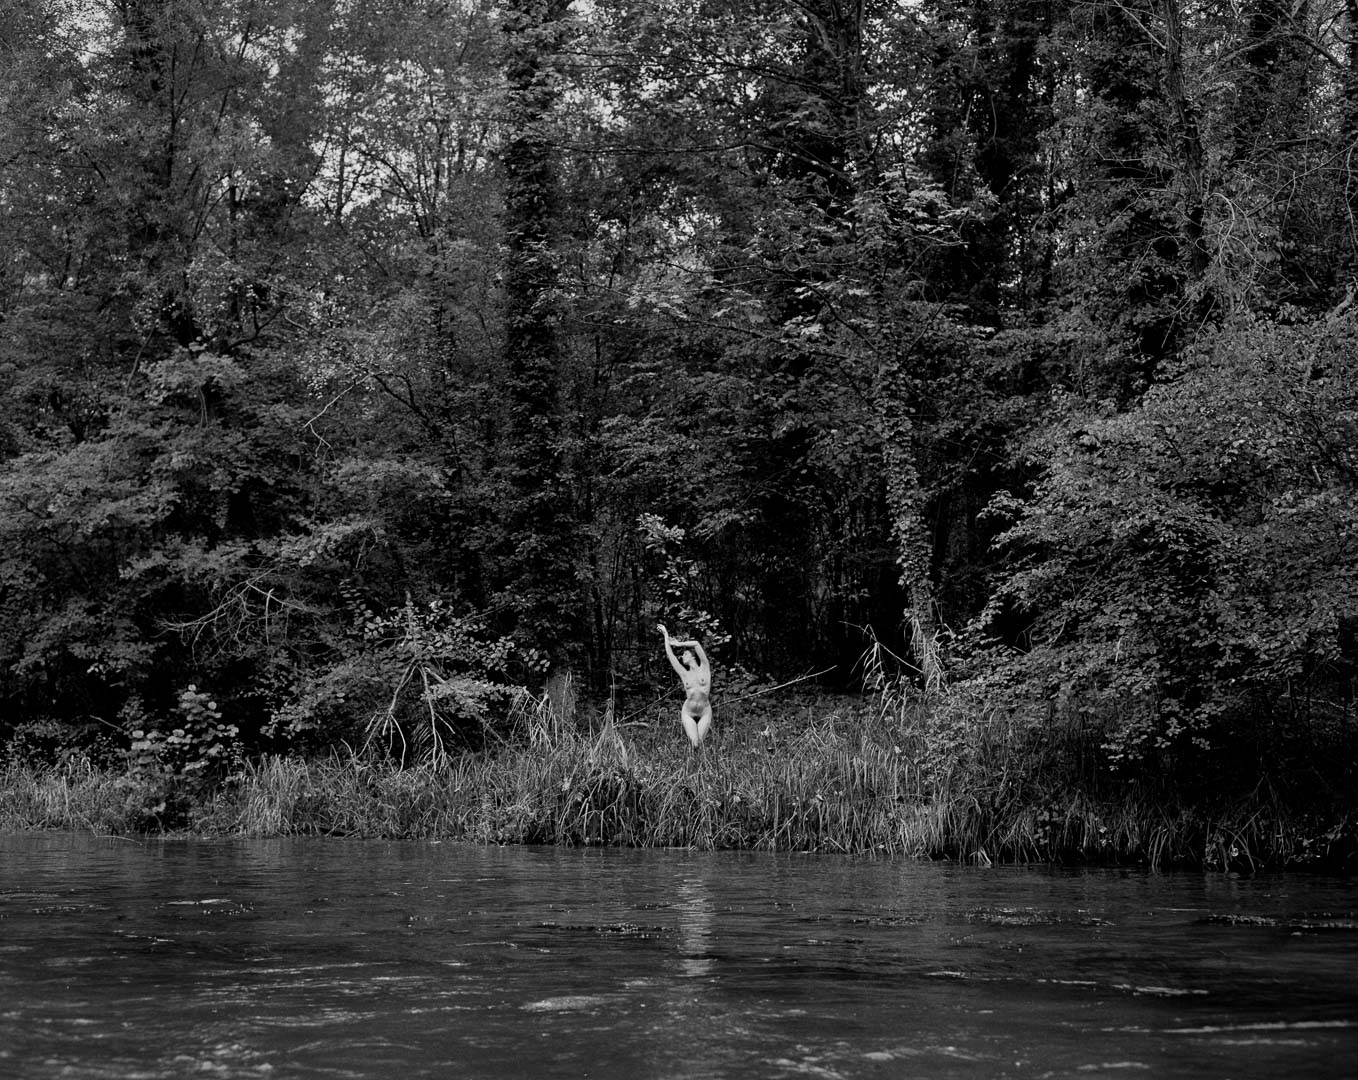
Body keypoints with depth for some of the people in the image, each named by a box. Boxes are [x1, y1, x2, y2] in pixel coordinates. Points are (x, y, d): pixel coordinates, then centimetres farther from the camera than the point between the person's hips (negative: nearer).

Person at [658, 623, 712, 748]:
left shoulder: (704, 669, 2)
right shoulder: (685, 674, 6)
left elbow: (696, 644, -6)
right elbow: (670, 654, 9)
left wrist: (678, 644, 6)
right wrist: (666, 635, 18)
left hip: (704, 713, -1)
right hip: (688, 713, 1)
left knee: (700, 744, -11)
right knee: (694, 744, -17)